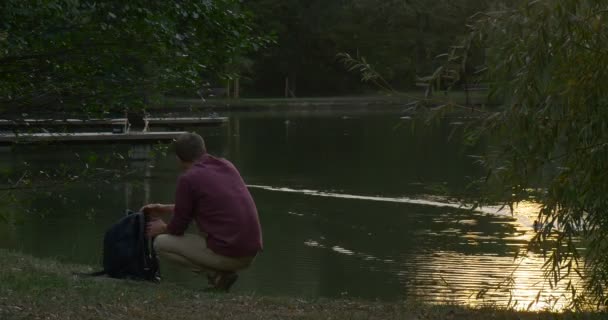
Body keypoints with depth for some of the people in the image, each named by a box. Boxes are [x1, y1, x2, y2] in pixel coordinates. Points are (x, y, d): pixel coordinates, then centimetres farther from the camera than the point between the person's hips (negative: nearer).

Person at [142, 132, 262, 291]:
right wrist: (164, 209, 35)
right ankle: (223, 272, 11)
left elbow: (178, 228, 2)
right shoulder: (227, 165, 14)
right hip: (250, 253, 7)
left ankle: (217, 274, -1)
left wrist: (162, 229, 26)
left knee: (161, 243, 10)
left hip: (226, 253, -7)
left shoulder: (188, 179, -7)